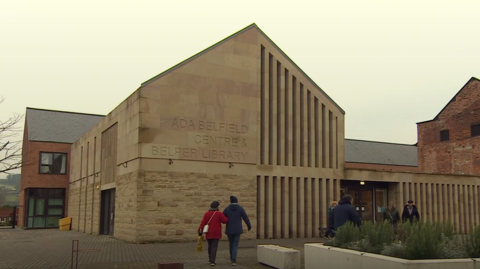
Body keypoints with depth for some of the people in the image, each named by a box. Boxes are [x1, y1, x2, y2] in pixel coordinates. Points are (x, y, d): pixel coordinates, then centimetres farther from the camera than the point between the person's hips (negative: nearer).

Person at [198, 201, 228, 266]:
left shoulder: (206, 213, 1)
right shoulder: (219, 213, -8)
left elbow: (203, 222, -5)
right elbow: (225, 220, -4)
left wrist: (200, 231, -7)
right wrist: (228, 217, 16)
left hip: (208, 233, 4)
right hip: (216, 233, -4)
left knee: (210, 246, 18)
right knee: (214, 247, -3)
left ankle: (210, 259, 29)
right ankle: (212, 261, -12)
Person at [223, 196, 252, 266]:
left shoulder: (227, 208, -2)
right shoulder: (240, 208, -5)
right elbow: (246, 218, -4)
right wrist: (249, 226, 12)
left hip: (229, 229, 1)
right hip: (237, 229, -1)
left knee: (231, 243, 21)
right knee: (235, 245, 1)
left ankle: (232, 258, 32)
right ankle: (233, 260, -11)